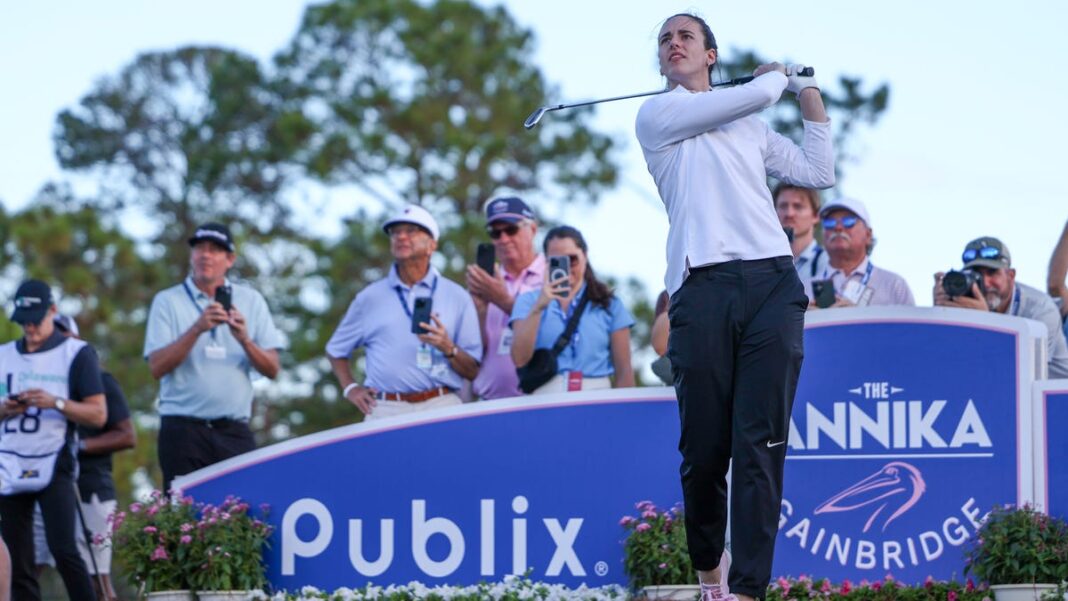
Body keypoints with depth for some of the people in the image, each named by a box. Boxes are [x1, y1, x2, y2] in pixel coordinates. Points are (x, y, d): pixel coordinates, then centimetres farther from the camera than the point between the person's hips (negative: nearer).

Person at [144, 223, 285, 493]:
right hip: (184, 428, -2)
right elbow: (157, 367, -7)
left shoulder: (251, 301, 11)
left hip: (234, 430, 2)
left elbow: (272, 369, 5)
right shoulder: (168, 301, 4)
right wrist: (197, 329, -17)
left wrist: (244, 339, -12)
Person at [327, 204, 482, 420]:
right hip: (386, 409, 1)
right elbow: (336, 350, 24)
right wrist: (350, 388, 9)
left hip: (442, 406, -1)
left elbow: (473, 371, 7)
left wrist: (449, 349, -12)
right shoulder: (370, 298, 13)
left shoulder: (457, 297, 9)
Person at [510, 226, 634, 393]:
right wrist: (538, 308, -8)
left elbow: (624, 372, 9)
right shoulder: (528, 301, 12)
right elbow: (520, 359, -2)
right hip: (545, 397, 0)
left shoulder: (609, 305, 12)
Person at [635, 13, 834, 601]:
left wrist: (810, 97, 34)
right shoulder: (657, 115, 10)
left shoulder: (753, 128, 27)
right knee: (704, 449, -4)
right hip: (702, 288, -3)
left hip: (773, 284, 3)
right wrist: (777, 76, 24)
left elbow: (817, 172, 31)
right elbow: (754, 95, 3)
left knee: (760, 447, -9)